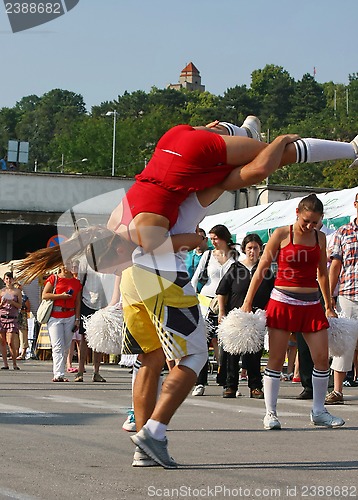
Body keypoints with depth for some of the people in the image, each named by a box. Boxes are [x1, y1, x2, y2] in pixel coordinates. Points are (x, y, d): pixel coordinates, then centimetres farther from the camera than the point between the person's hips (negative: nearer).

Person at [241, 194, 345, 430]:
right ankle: (270, 412, 5)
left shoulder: (320, 238, 9)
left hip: (311, 304, 4)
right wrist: (247, 303, -5)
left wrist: (329, 307, 21)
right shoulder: (281, 235, -3)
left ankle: (319, 411, 13)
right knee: (276, 359, -2)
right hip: (283, 301, -4)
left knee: (322, 357, 0)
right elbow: (261, 270, -2)